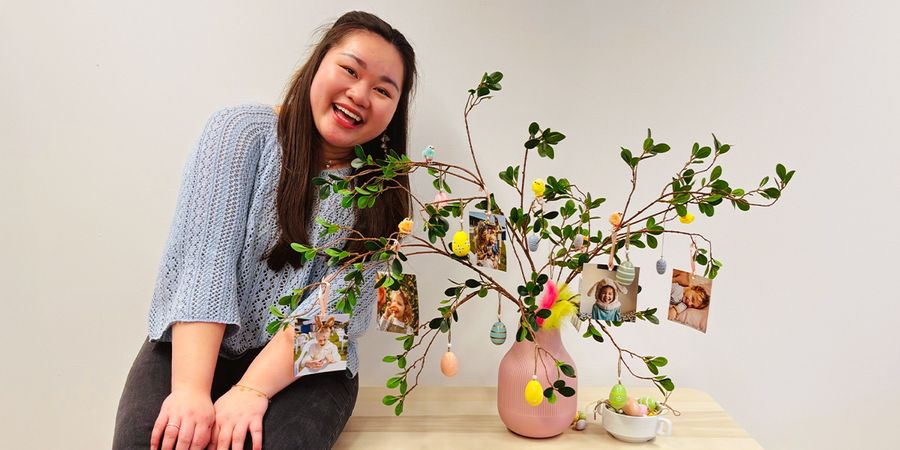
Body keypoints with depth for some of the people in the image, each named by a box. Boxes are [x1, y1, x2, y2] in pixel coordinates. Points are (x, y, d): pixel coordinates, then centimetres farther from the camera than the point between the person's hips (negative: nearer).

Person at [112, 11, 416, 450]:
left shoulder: (382, 198, 0)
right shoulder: (243, 130, -4)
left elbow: (337, 304, -11)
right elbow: (203, 256, -15)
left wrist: (252, 390, -23)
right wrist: (191, 390, -24)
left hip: (306, 365, 1)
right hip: (195, 350, 0)